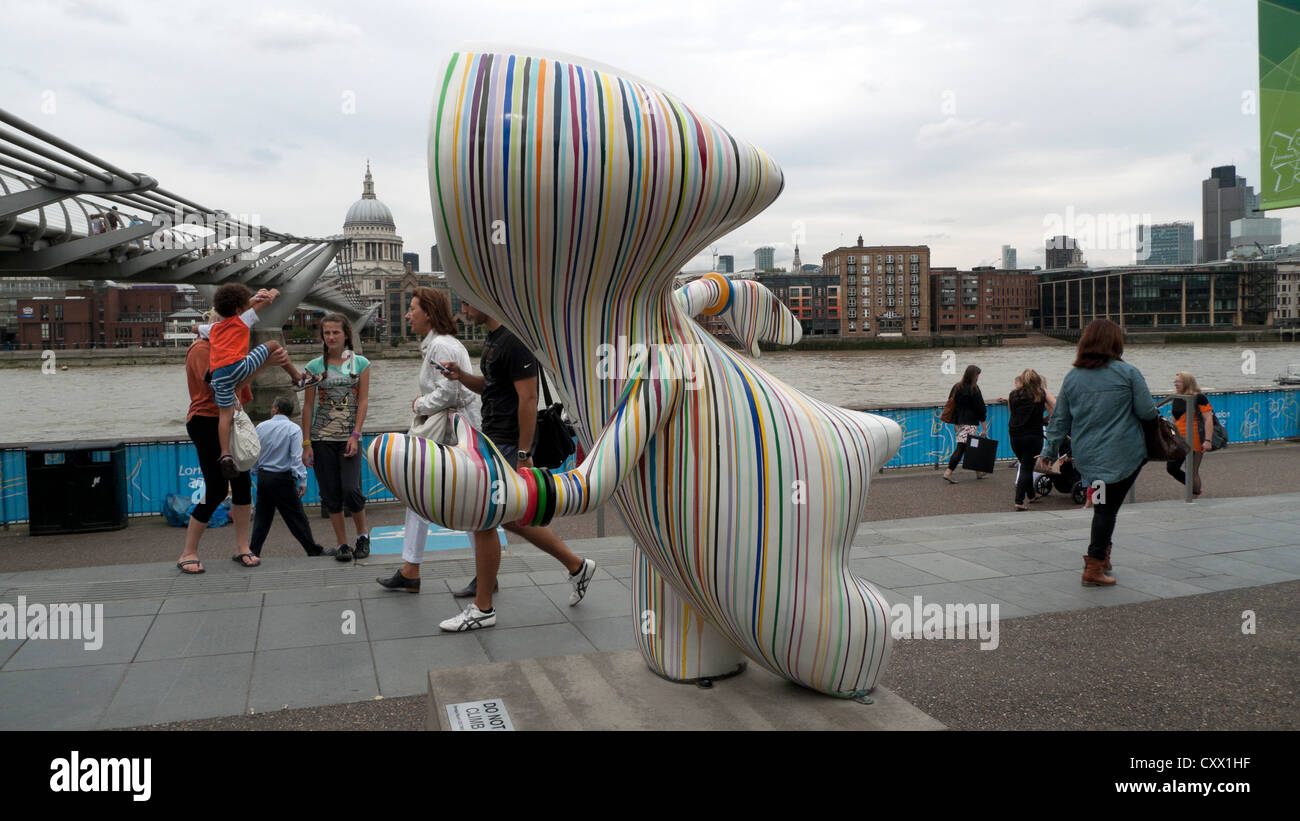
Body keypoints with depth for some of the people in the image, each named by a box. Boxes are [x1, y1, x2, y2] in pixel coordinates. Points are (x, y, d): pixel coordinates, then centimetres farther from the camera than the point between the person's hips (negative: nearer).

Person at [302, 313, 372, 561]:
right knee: (330, 493, 3)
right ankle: (342, 543, 13)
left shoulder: (360, 363, 3)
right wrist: (306, 443, 0)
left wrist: (355, 435, -11)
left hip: (349, 437, -1)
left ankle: (363, 533, 13)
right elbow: (308, 406, 5)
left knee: (351, 489, -11)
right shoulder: (315, 366, 5)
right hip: (322, 438, 2)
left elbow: (363, 402, 0)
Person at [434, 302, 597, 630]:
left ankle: (482, 609, 10)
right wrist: (461, 376, 4)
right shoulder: (492, 338, 14)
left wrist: (523, 455, -22)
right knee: (510, 518, 16)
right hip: (492, 440, 11)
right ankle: (576, 566, 27)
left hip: (507, 445, -11)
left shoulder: (514, 341, -18)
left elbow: (528, 398, -21)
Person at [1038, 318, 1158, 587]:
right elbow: (1147, 412, -5)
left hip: (1086, 456, 4)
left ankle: (1101, 553, 21)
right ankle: (1094, 567, 1)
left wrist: (1049, 451, 18)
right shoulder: (1127, 373, -6)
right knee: (1108, 508, -1)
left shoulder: (1072, 377, 5)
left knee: (1103, 506, 20)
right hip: (1124, 455, -4)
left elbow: (1059, 419, 9)